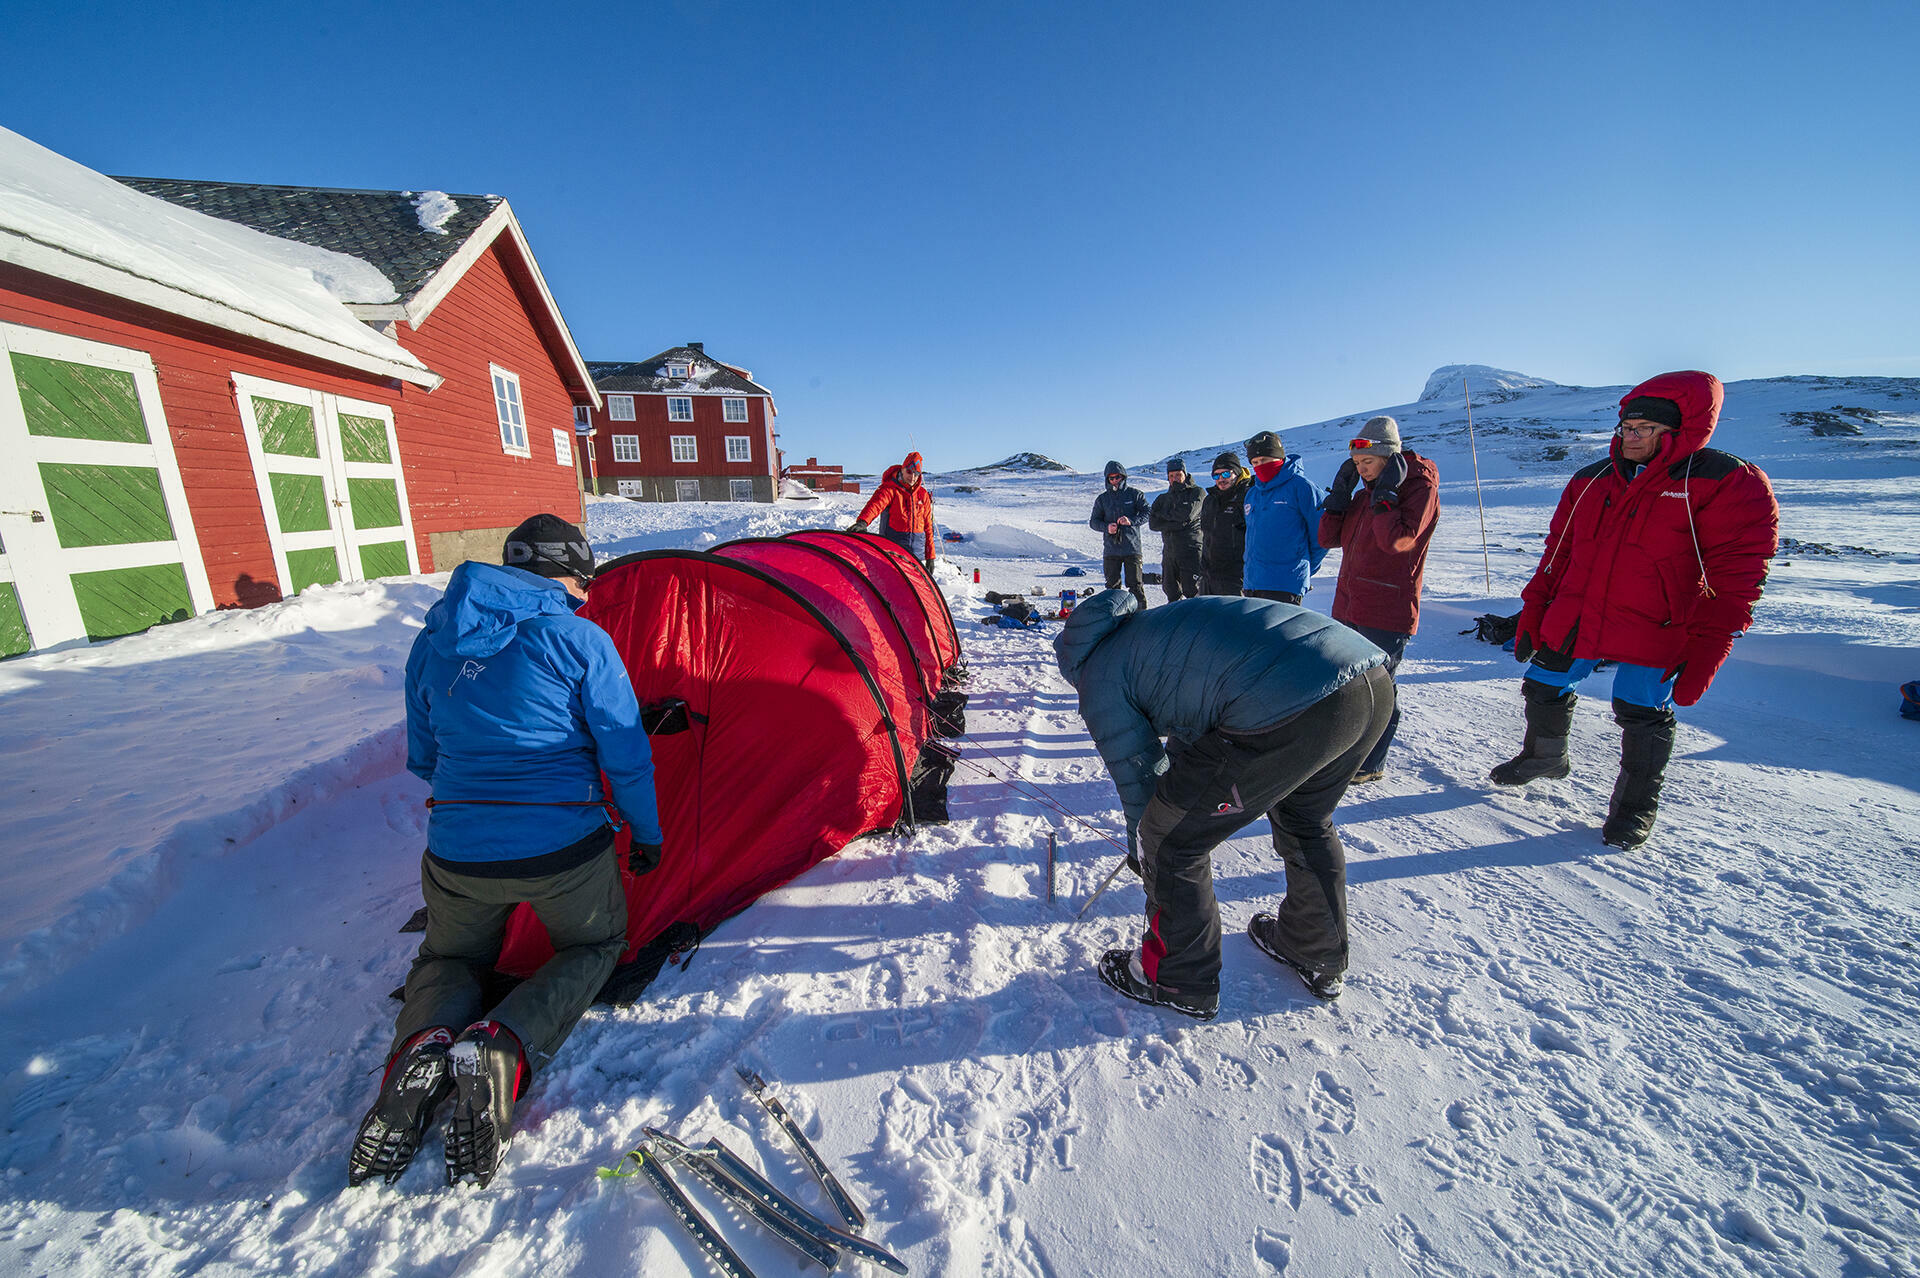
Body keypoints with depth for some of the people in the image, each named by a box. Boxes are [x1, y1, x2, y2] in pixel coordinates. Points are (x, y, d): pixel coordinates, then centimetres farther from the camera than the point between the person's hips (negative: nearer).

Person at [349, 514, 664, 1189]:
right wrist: (647, 834, 8)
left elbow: (423, 760, 15)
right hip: (564, 849, -4)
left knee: (448, 956, 34)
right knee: (595, 944, 25)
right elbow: (627, 755, -8)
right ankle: (502, 1050, -2)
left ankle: (422, 1046, 1)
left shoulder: (432, 644, 4)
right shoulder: (579, 640, -12)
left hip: (457, 855, 5)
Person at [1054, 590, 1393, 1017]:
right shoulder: (1152, 626, 33)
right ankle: (1320, 958, 54)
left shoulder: (1101, 678, 9)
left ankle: (1180, 982, 32)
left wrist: (1143, 848, 34)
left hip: (1290, 710, -10)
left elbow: (1137, 774, 15)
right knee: (1306, 822, 34)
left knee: (1171, 840, 10)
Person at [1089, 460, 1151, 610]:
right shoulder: (1102, 499, 12)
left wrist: (1131, 521, -19)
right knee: (1112, 585, 6)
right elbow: (1094, 521, 11)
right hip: (1111, 549, 2)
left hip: (1132, 547, -2)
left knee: (1135, 584, -4)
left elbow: (1147, 513, -1)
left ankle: (1142, 612, 4)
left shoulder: (1135, 494, 6)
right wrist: (1106, 527, -10)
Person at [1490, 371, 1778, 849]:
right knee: (1543, 689, 12)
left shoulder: (1730, 484, -7)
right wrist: (1531, 614, 7)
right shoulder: (1589, 481, 6)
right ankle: (1544, 757, 39)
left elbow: (1734, 581, -10)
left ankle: (1636, 806, 22)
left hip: (1653, 632, -4)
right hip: (1572, 621, 5)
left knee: (1641, 714, 1)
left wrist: (1702, 657, -16)